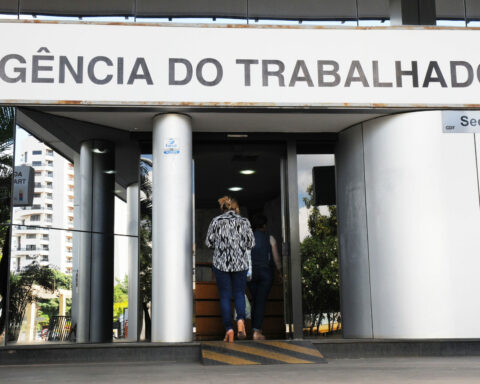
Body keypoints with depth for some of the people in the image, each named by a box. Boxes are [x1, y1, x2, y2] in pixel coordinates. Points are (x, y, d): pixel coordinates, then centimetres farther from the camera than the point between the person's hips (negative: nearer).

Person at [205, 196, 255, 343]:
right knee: (239, 293, 12)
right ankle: (240, 319, -13)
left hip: (221, 263, -1)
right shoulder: (244, 222, 0)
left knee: (224, 296, 6)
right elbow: (251, 244, 2)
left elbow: (208, 243, 1)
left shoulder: (216, 221, -2)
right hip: (240, 263, 1)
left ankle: (229, 328, 0)